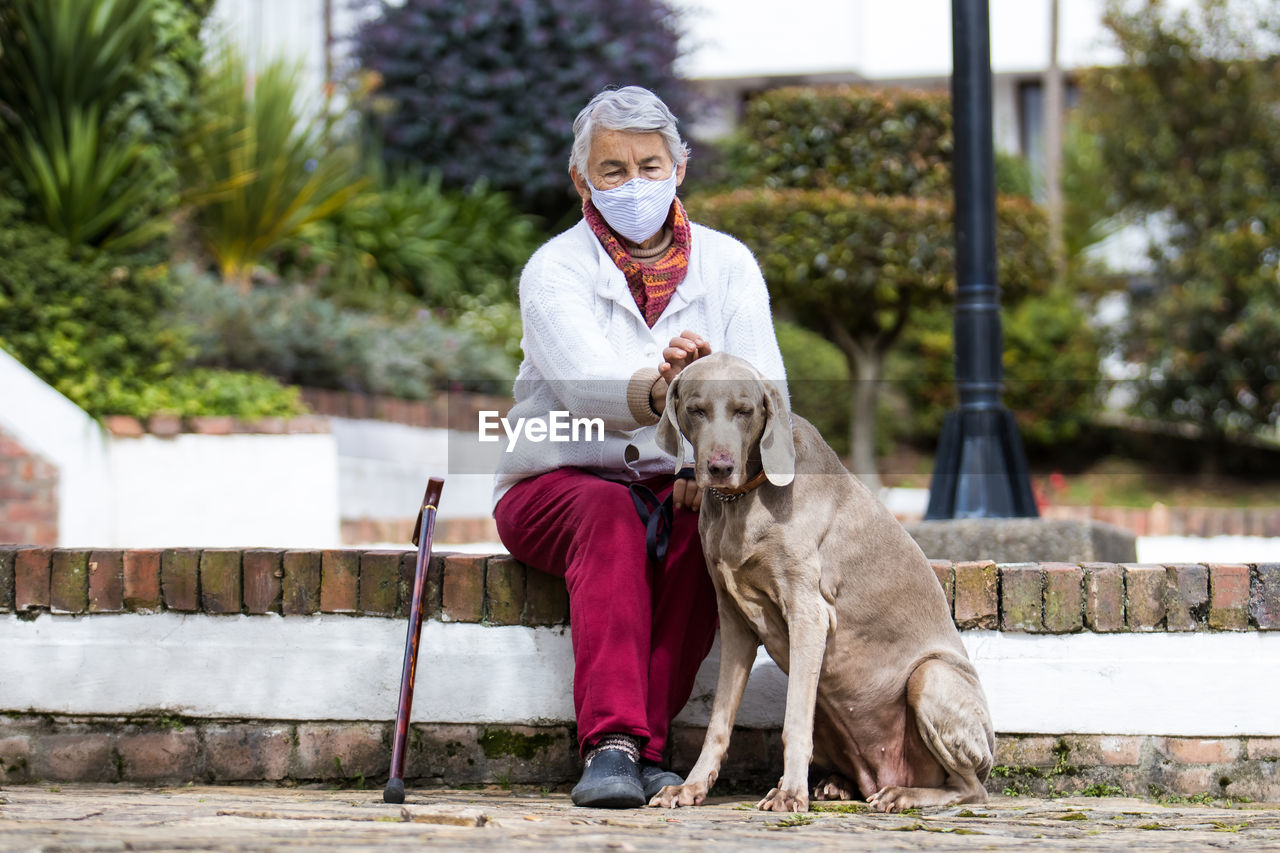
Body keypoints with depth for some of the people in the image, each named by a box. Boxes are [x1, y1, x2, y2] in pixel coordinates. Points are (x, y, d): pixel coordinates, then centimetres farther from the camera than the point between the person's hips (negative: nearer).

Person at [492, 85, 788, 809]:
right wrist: (657, 393, -49)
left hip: (677, 483, 2)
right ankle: (613, 739, -44)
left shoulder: (728, 263, 4)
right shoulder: (555, 269, -7)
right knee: (609, 513, -36)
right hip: (559, 483, -2)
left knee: (710, 517, -32)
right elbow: (586, 386, -26)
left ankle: (641, 743, -31)